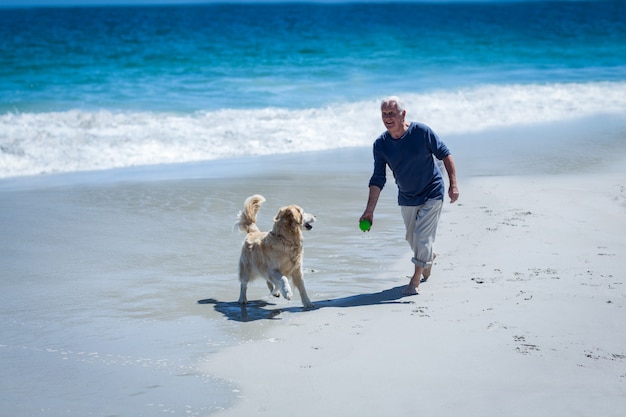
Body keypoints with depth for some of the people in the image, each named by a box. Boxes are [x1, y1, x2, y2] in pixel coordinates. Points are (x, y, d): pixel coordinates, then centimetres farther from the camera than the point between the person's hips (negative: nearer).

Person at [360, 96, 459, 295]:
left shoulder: (421, 131, -20)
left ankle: (415, 280, 5)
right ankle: (429, 257, 49)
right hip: (406, 198, 4)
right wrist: (369, 210, -13)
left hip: (432, 194, -4)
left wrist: (453, 184, -16)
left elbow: (445, 154, -9)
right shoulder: (380, 144, -12)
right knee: (412, 238, 17)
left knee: (422, 237, -10)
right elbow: (378, 180, -8)